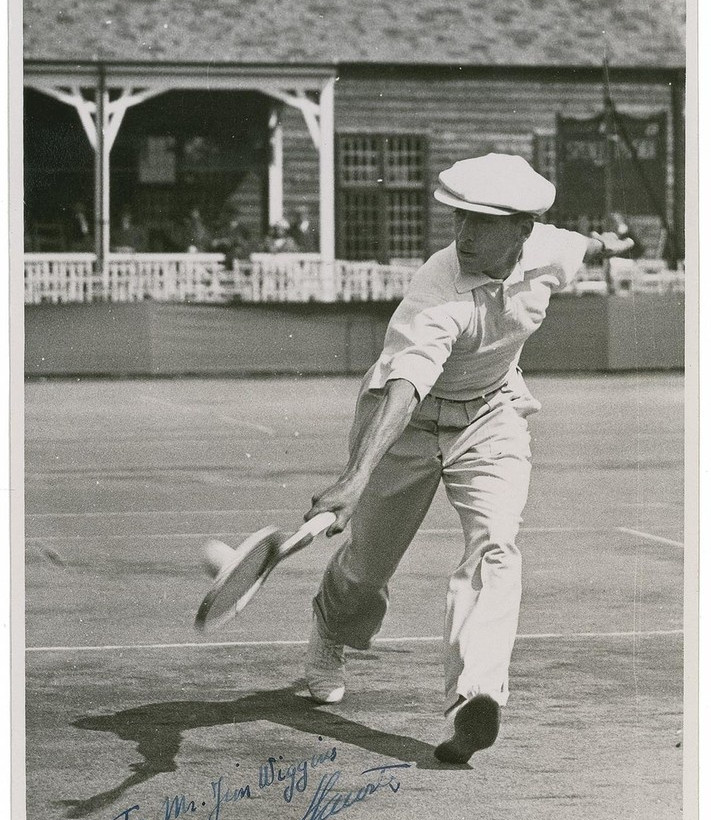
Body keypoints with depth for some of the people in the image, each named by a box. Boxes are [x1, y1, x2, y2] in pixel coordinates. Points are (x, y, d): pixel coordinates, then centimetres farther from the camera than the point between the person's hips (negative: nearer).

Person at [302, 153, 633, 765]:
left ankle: (474, 698, -36)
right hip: (409, 420, -3)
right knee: (368, 561, 9)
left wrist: (603, 245, 37)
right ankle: (327, 644, 45)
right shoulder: (438, 296, -33)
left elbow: (578, 249, 12)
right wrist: (358, 477, -60)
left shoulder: (544, 249, -15)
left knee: (495, 543, -22)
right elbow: (404, 387, -46)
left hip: (491, 419, 3)